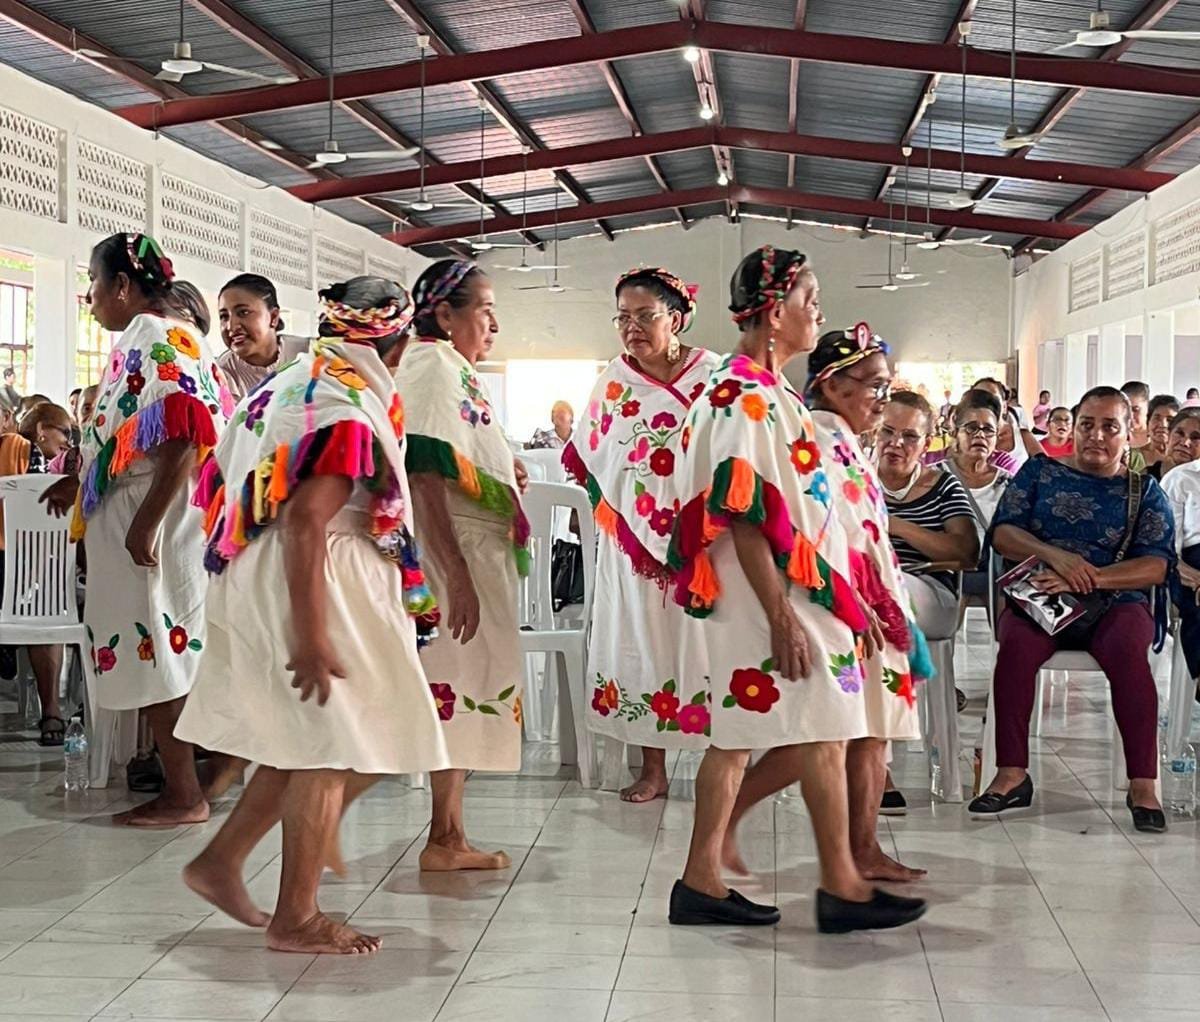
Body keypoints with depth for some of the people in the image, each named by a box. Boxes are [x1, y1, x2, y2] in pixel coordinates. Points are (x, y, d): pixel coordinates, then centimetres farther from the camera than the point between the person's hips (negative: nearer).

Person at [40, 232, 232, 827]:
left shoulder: (160, 339, -13)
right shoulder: (140, 340, 16)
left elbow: (182, 440, -22)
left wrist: (146, 524, -24)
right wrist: (80, 483, 29)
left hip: (154, 523, -9)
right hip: (130, 518, 9)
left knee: (155, 654, -5)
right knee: (154, 655, 11)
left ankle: (185, 796, 2)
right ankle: (180, 785, 18)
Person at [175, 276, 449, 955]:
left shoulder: (292, 385, 11)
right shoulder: (348, 410, -17)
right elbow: (306, 522, -25)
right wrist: (312, 638, -25)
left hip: (260, 582, 9)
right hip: (314, 587, -9)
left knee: (309, 741, 18)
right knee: (332, 749, 1)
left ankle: (221, 861, 21)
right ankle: (297, 918, 9)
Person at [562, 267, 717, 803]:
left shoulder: (713, 376, -4)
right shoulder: (613, 381, 5)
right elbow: (590, 460, 13)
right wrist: (614, 512, 4)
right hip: (632, 541, 3)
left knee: (702, 640, -2)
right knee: (640, 642, 5)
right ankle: (652, 769, 13)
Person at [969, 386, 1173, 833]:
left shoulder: (1145, 492, 12)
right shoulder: (1040, 472, 15)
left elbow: (1155, 566, -1)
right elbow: (1002, 532, 4)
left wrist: (1085, 577, -17)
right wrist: (1056, 556, -16)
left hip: (1114, 602, 0)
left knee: (1127, 649, -34)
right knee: (1017, 642, -33)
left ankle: (1143, 784, -30)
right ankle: (1012, 775, -28)